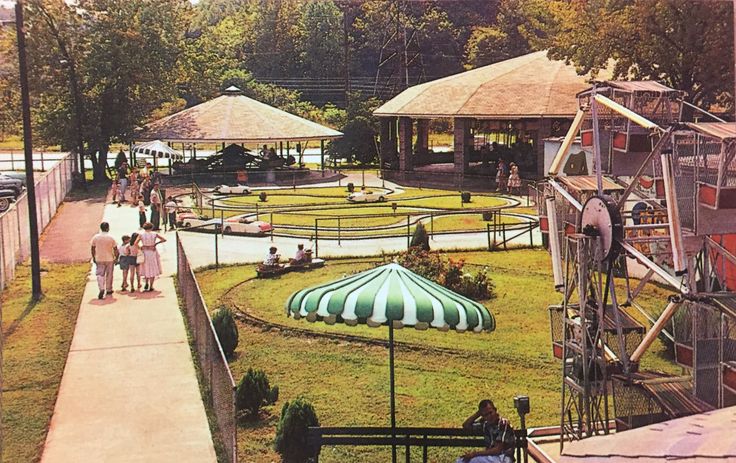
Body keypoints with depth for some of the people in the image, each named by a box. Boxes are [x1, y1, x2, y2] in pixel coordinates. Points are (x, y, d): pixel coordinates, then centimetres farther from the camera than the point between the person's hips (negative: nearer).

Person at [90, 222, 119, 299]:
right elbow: (115, 249, -7)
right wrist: (116, 258, 6)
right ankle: (109, 290, 25)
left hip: (99, 259, 0)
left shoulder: (95, 237, -4)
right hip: (109, 259, 0)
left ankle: (101, 289, -20)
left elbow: (93, 248, 3)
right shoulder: (111, 238, -9)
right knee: (109, 275, 14)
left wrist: (93, 257, 15)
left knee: (100, 274, 2)